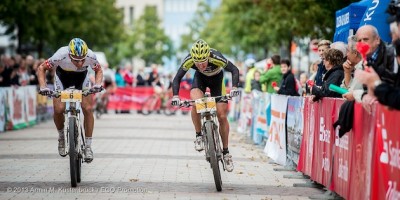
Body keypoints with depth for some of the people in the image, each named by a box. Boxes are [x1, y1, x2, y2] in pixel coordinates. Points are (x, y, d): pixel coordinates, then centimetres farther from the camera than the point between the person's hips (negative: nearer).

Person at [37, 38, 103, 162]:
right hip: (62, 76, -1)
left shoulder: (90, 56, -34)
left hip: (82, 77, 1)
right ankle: (61, 136, 14)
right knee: (58, 109, -16)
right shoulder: (61, 56, -38)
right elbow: (41, 68, -21)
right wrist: (43, 87, -36)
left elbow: (99, 70, -11)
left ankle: (88, 146, -3)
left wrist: (98, 84, -30)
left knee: (88, 109, -13)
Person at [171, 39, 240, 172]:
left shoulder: (217, 58, -38)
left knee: (222, 116, -6)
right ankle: (199, 136, -11)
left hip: (216, 78, -1)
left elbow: (235, 70, -29)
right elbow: (177, 78, -24)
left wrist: (234, 87, -46)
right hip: (200, 77, 1)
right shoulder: (189, 60, -33)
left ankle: (226, 152, 9)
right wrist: (175, 96, -40)